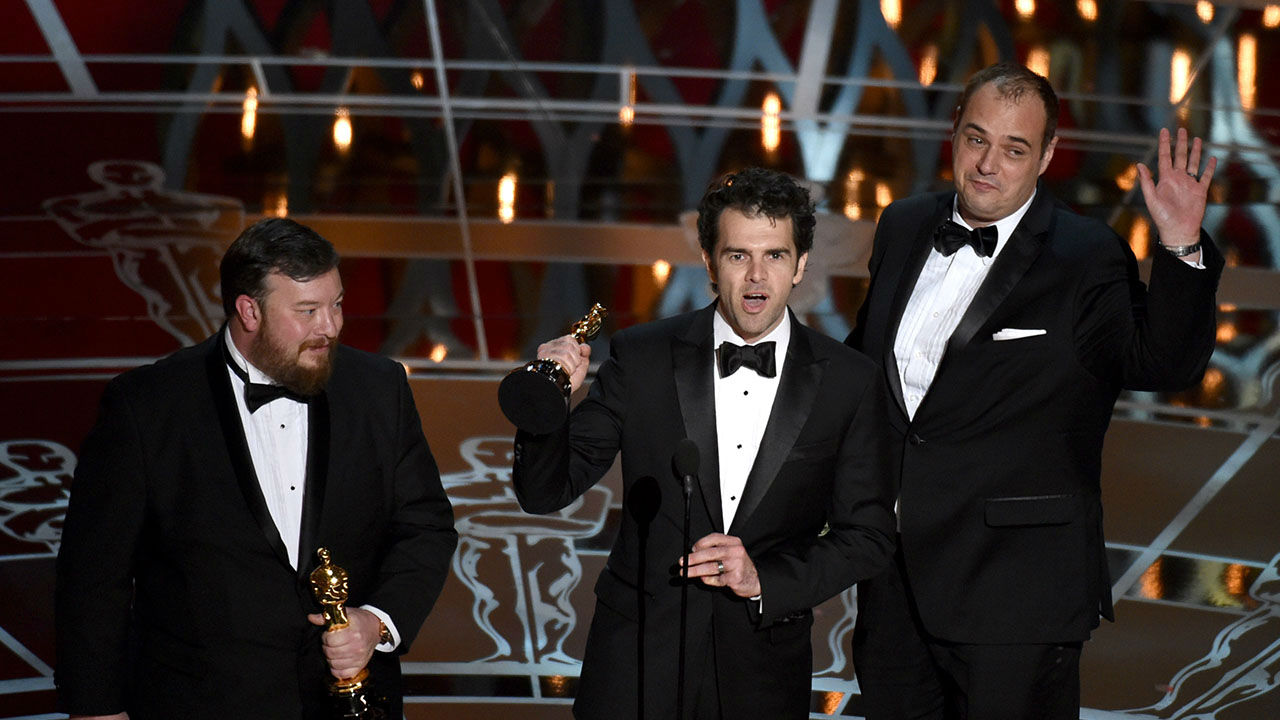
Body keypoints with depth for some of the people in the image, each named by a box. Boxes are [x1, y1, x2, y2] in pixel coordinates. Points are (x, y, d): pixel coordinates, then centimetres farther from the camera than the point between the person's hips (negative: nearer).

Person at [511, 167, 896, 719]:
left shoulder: (851, 383, -3)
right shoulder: (641, 357, -3)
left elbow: (868, 537, 1)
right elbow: (545, 493, -2)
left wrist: (766, 579, -13)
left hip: (763, 674, 0)